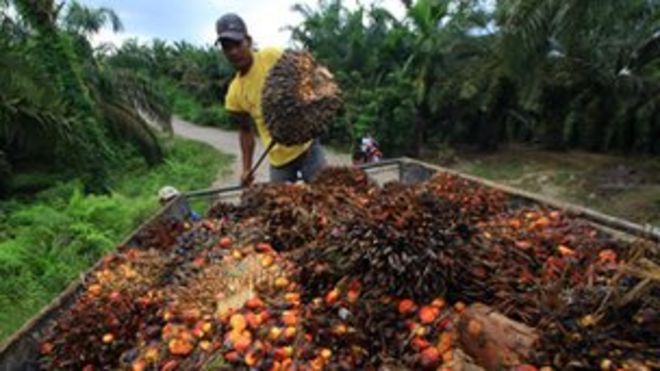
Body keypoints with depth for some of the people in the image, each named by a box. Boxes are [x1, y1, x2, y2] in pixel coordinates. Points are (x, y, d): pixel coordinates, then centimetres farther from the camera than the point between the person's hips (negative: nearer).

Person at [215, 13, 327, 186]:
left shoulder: (273, 56, -7)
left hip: (305, 145, -3)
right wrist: (246, 168, 7)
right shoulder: (234, 93, 4)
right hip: (278, 160, 3)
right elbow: (245, 130, 13)